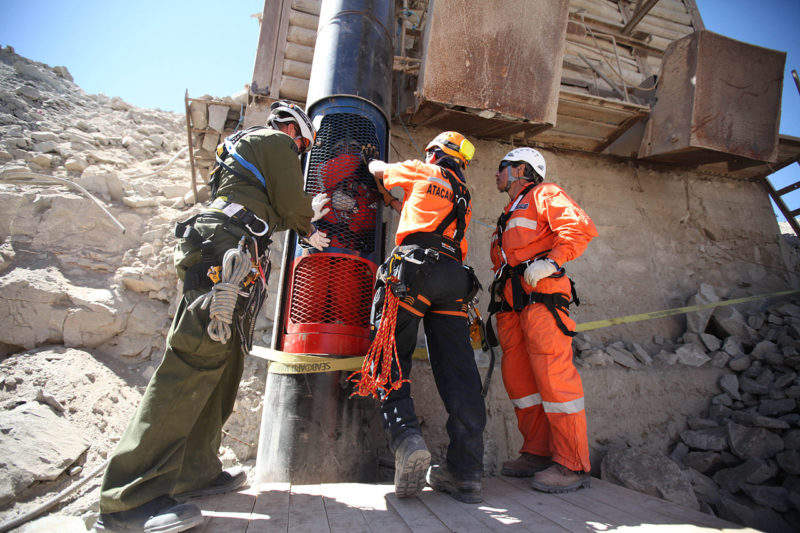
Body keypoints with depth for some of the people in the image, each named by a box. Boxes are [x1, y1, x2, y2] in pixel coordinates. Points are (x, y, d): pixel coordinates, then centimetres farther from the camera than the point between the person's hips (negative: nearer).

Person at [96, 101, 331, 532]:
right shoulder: (275, 141, 8)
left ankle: (195, 471, 14)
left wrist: (306, 217, 46)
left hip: (210, 250, 11)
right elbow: (291, 202, 1)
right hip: (224, 247, -11)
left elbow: (268, 211, 37)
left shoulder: (243, 145, 38)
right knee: (197, 359, -19)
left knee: (223, 359, 8)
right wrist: (308, 226, 22)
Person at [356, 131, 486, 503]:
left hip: (414, 268, -5)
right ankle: (466, 472, -2)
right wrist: (403, 200, 54)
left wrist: (374, 162, 56)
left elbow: (376, 168, 32)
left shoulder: (422, 172, 18)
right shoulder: (463, 197, 31)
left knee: (389, 364, -2)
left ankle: (405, 439, -23)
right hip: (454, 279, 5)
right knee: (458, 374, -1)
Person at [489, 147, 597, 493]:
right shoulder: (509, 216, 32)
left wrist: (551, 261, -18)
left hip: (541, 296, -9)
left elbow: (581, 227, -9)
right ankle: (538, 453, 15)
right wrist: (498, 291, 18)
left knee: (553, 376, -11)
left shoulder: (544, 194, 7)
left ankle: (572, 465, -3)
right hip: (511, 303, 9)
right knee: (519, 378, 6)